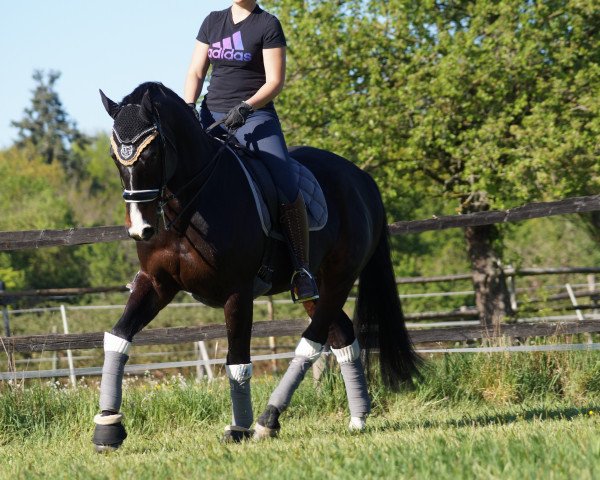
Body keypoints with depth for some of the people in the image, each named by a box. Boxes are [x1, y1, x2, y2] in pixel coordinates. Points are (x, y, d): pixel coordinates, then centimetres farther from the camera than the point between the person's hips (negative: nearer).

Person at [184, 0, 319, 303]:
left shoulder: (268, 25, 0)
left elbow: (275, 81, -7)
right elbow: (196, 73, 12)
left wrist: (245, 107, -22)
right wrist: (188, 107, -7)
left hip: (255, 117, -5)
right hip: (211, 116, 5)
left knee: (286, 189, -22)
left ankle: (301, 270, -18)